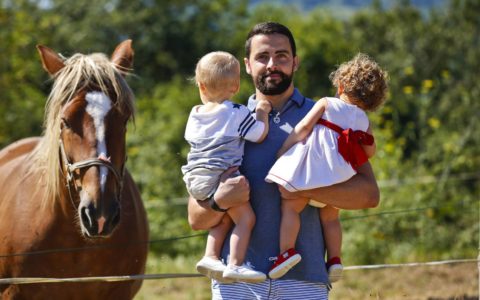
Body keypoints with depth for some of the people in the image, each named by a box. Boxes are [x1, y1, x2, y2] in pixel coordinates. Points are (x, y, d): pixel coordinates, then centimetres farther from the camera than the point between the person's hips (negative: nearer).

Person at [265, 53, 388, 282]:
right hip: (338, 175, 5)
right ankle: (334, 258, 14)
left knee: (290, 207, -5)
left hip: (313, 166, -5)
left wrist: (282, 150, 1)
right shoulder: (364, 121, 13)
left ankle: (287, 250, -20)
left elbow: (304, 127, -4)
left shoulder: (327, 104, 4)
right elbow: (369, 151, 12)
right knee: (330, 216, 21)